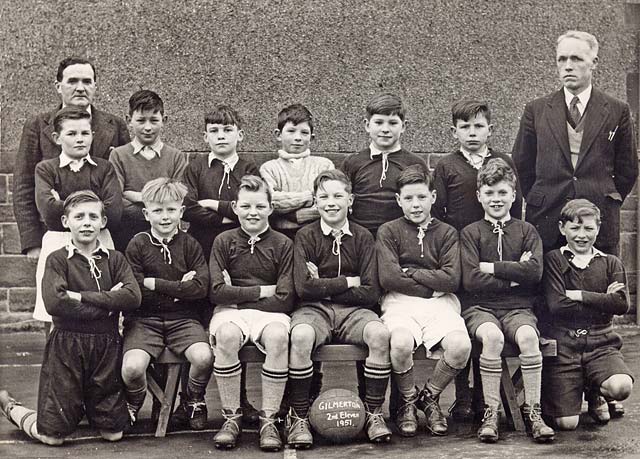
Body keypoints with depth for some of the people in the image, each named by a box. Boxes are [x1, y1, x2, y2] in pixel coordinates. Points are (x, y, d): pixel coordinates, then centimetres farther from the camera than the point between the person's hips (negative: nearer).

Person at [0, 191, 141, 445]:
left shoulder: (115, 259, 5)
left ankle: (86, 407, 39)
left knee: (113, 432, 7)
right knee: (53, 435, 1)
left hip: (106, 345, 3)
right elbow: (55, 303, -20)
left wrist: (81, 297, -17)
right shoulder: (57, 259, -3)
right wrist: (107, 303, -15)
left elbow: (132, 297, -12)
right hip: (66, 345, -3)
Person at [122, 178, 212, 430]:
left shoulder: (190, 245, 6)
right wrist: (180, 287, -9)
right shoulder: (138, 244, 3)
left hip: (183, 318, 1)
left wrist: (155, 284, -10)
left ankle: (193, 400, 8)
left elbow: (200, 288, -7)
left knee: (203, 358, -27)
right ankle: (133, 404, 11)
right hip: (144, 318, -1)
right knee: (132, 367, -26)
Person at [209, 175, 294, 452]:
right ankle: (231, 418, -18)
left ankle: (268, 419, -20)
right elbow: (217, 292, -4)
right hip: (230, 311, 0)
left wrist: (237, 293, -5)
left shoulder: (283, 244, 5)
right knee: (226, 335, -35)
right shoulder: (224, 241, 8)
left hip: (270, 312, 0)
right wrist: (261, 291, -4)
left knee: (278, 336, -35)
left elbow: (284, 300, -4)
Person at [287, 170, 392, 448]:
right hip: (314, 309, -1)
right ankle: (298, 417, -18)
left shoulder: (362, 237, 7)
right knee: (300, 336, -36)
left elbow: (370, 293, -1)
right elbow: (304, 287, -10)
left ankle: (373, 414, -13)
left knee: (379, 334, -31)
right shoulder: (306, 236, 3)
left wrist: (324, 286, -6)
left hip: (353, 310, 2)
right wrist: (348, 282, -6)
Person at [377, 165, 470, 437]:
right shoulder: (388, 232, 10)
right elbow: (388, 278, -5)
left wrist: (410, 273, -1)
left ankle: (430, 396, 2)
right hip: (400, 303, -2)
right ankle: (407, 402, -3)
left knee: (461, 345, -29)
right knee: (401, 343, -35)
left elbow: (451, 280, 0)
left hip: (440, 303, 2)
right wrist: (432, 282, -2)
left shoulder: (447, 233, 14)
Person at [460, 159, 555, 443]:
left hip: (518, 308, 1)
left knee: (528, 337, -31)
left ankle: (532, 411, -21)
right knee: (493, 337, -34)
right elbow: (471, 280, -7)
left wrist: (492, 267, -6)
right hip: (479, 307, -1)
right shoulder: (470, 233, 8)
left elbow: (535, 271, -6)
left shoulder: (526, 231, 12)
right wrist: (514, 275, -6)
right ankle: (490, 412, -23)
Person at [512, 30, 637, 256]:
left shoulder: (617, 111, 5)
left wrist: (607, 204, 7)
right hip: (546, 220, 0)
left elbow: (627, 169, 10)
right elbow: (521, 166, 11)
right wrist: (538, 203, 7)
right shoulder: (536, 110, 7)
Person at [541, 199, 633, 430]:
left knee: (621, 386, -30)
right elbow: (556, 305, -10)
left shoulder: (611, 263, 11)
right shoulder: (553, 260, 3)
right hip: (562, 344, -2)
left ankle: (596, 396, 9)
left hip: (601, 343, 2)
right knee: (567, 423, -13)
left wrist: (580, 295, -10)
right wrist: (603, 300, -5)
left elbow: (622, 305, -5)